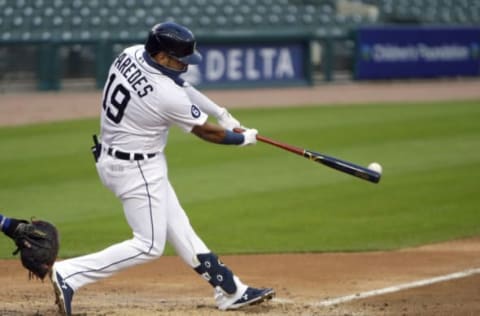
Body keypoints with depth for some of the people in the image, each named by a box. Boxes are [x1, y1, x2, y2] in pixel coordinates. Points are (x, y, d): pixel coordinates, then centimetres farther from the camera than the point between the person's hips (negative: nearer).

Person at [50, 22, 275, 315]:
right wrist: (243, 138, 7)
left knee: (178, 228, 14)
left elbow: (181, 85, 11)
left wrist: (222, 113, 8)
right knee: (149, 245, -2)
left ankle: (230, 291, 23)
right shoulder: (167, 96, -28)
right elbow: (207, 132, -11)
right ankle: (69, 275, -7)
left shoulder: (130, 55, -6)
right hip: (136, 170, -10)